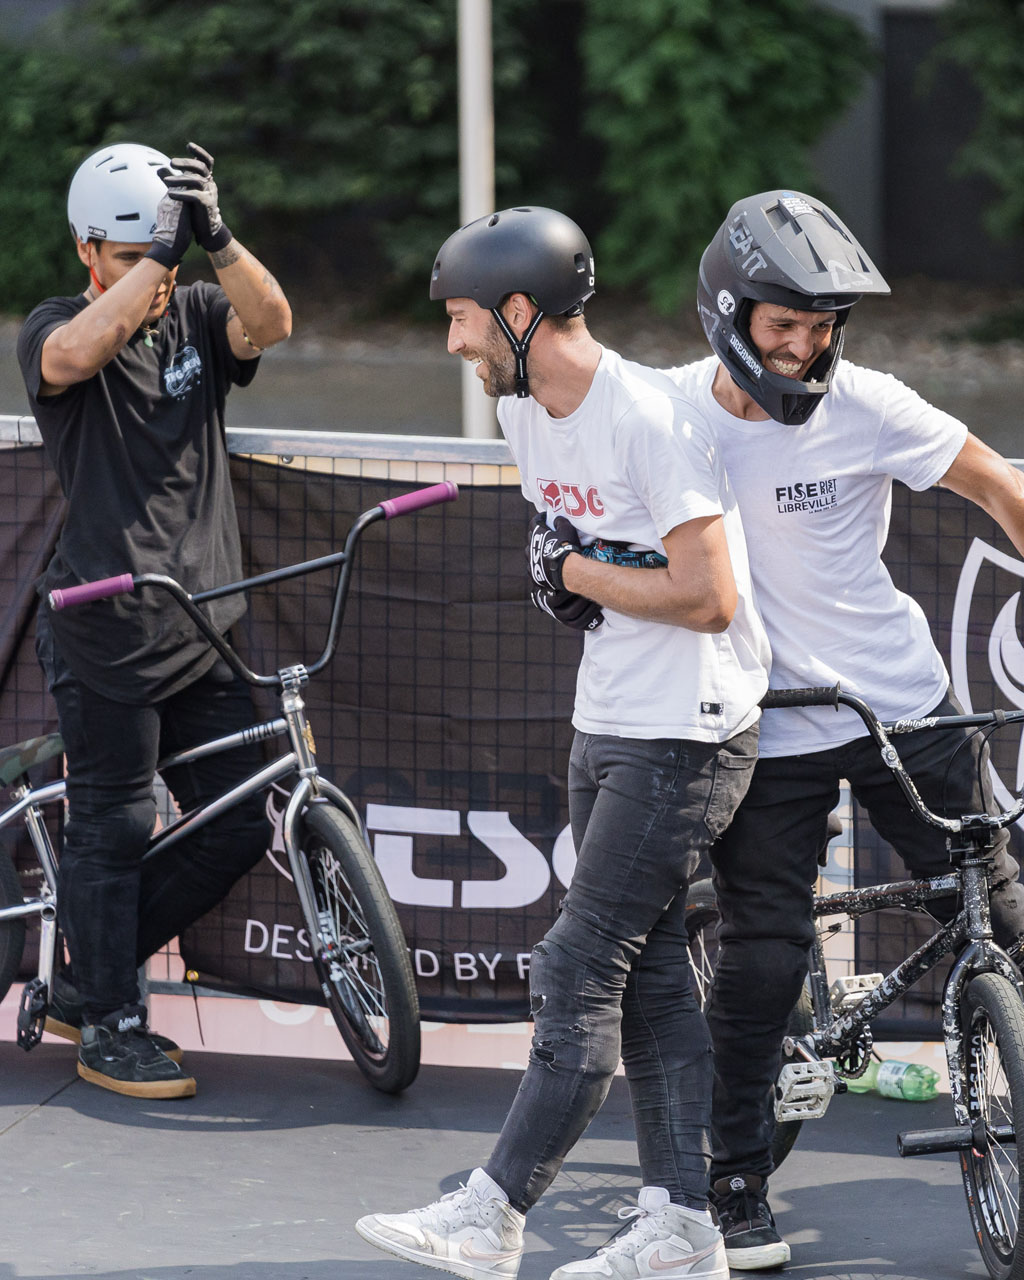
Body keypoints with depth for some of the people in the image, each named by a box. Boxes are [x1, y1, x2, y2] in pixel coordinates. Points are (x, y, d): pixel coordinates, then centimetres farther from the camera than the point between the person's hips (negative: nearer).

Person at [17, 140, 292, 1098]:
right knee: (114, 826, 1)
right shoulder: (57, 328, -5)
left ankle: (85, 979, 22)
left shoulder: (197, 318, 7)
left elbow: (269, 322, -14)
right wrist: (159, 258, -33)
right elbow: (73, 356, -29)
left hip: (202, 625, 5)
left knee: (238, 825, 7)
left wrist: (214, 237, -30)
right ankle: (107, 1027, 14)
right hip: (105, 630, -5)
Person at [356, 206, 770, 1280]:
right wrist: (563, 573, -1)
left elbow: (707, 597, -24)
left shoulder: (651, 419, -21)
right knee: (647, 972, 10)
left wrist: (579, 572, -14)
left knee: (578, 970, -8)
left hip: (686, 737, -9)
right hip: (606, 726, 9)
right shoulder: (527, 414, 7)